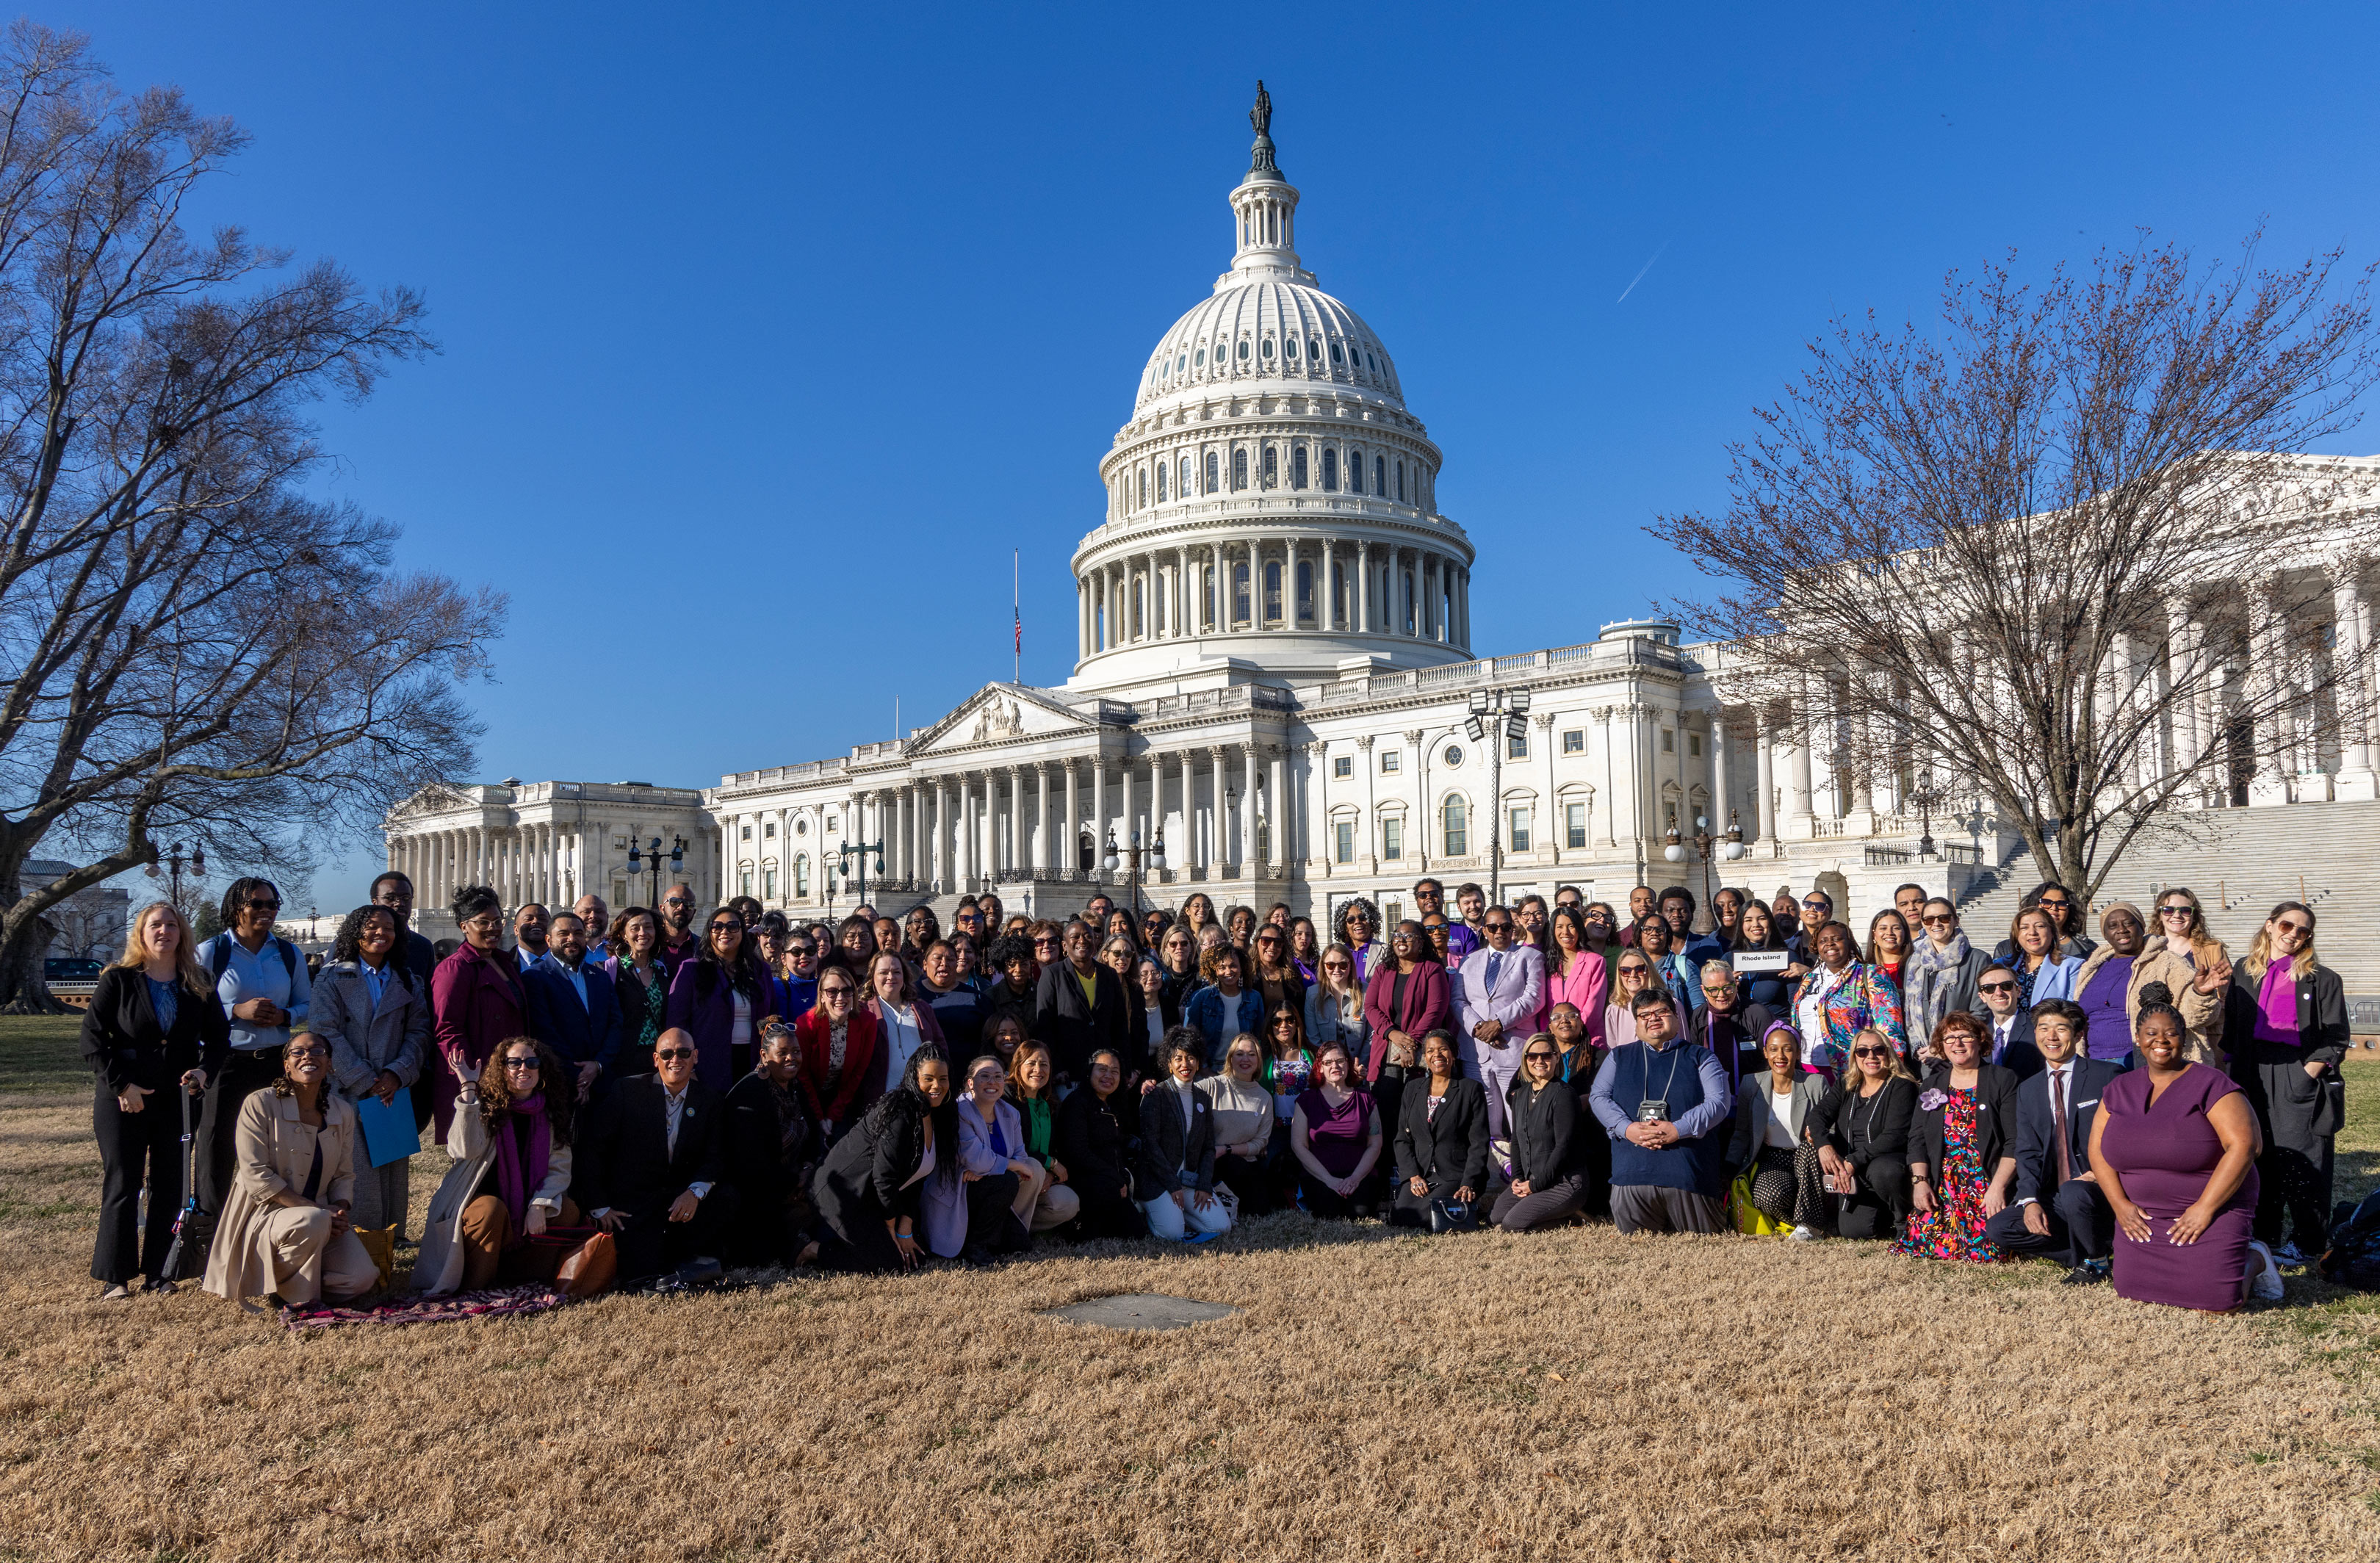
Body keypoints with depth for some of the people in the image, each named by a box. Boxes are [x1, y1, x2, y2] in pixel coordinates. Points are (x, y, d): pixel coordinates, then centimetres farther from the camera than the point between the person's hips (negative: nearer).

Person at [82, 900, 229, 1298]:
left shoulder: (198, 985, 7)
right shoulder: (118, 980, -1)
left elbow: (219, 1037, 12)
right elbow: (92, 1039, -4)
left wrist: (204, 1071, -7)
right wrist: (121, 1085, -12)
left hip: (178, 1101, 3)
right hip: (123, 1102, -2)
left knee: (170, 1188, 4)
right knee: (122, 1186, 1)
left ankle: (159, 1271, 13)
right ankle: (116, 1276, 10)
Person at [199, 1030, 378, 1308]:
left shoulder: (343, 1113, 7)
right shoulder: (259, 1104, -8)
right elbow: (256, 1176, -15)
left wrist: (339, 1210, -12)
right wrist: (315, 1210, -21)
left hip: (322, 1216, 5)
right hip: (264, 1215, -5)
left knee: (360, 1279, -17)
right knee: (312, 1222, -39)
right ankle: (294, 1294, -9)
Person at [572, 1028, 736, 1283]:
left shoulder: (712, 1102, 4)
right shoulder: (626, 1091, -3)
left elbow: (715, 1158, -2)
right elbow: (591, 1147, -4)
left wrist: (695, 1192, -23)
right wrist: (598, 1207, -9)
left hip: (680, 1200, 3)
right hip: (632, 1202, -3)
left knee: (726, 1199, -26)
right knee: (642, 1272, -23)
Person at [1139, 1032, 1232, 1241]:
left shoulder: (1203, 1099, 13)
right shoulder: (1156, 1095, -5)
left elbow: (1209, 1147, 12)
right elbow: (1150, 1145, -11)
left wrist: (1204, 1186, -4)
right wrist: (1173, 1186, -15)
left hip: (1191, 1178, 5)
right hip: (1158, 1179, -5)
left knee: (1222, 1226, -13)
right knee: (1173, 1233, -26)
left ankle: (1175, 1211, 8)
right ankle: (1150, 1213, 6)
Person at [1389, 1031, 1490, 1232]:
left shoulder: (1471, 1089, 2)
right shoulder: (1412, 1089, 14)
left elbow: (1479, 1144, -4)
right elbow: (1403, 1139, 11)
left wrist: (1469, 1184, -15)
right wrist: (1413, 1176, -5)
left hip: (1456, 1177, -4)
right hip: (1419, 1175, 4)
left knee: (1425, 1216, -27)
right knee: (1398, 1218, -20)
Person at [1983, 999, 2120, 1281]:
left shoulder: (2106, 1076, 0)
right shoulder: (2028, 1090, 13)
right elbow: (2028, 1153, 6)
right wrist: (2030, 1200, -10)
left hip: (2100, 1187, -5)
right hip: (2052, 1195, 5)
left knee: (2073, 1194, -38)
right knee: (1997, 1230, -15)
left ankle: (2093, 1263, -8)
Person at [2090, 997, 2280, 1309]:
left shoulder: (2209, 1084, -9)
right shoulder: (2120, 1089, 7)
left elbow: (2242, 1146, -17)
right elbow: (2098, 1150, 6)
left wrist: (2204, 1209, -19)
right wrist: (2120, 1205, -7)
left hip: (2214, 1210, -4)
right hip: (2140, 1216, 4)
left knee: (2217, 1300, -17)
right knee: (2132, 1289, -9)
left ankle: (2254, 1259, 16)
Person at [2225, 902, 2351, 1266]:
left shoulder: (2322, 979, 2)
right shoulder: (2244, 973, 12)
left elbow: (2334, 1041, -1)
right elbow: (2231, 1031, 14)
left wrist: (2307, 1075, -11)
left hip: (2300, 1076, -3)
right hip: (2255, 1076, 4)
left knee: (2302, 1161, -4)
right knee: (2260, 1158, 8)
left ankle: (2307, 1244, 8)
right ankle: (2265, 1237, 19)